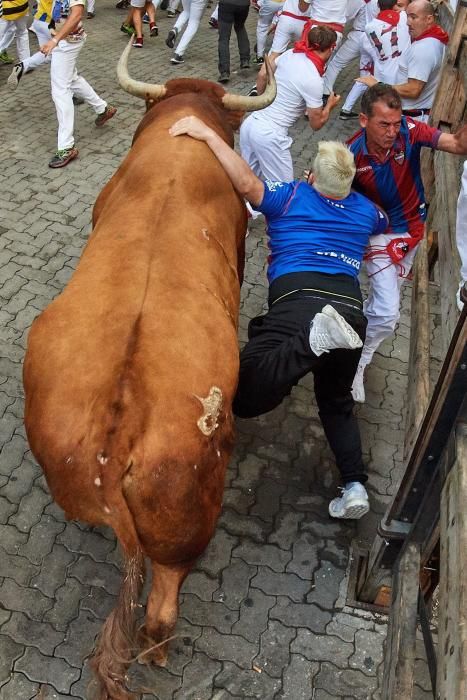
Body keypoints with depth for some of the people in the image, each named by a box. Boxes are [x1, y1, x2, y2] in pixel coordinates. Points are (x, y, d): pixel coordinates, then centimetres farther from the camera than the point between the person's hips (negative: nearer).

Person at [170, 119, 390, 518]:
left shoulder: (290, 196, 14)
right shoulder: (366, 211, 26)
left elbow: (246, 183, -3)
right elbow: (386, 225, 49)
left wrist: (207, 133, 4)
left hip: (297, 298, -5)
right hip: (350, 305, 5)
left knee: (245, 396, -16)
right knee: (337, 400, 25)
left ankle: (318, 337, -35)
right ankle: (355, 485, 9)